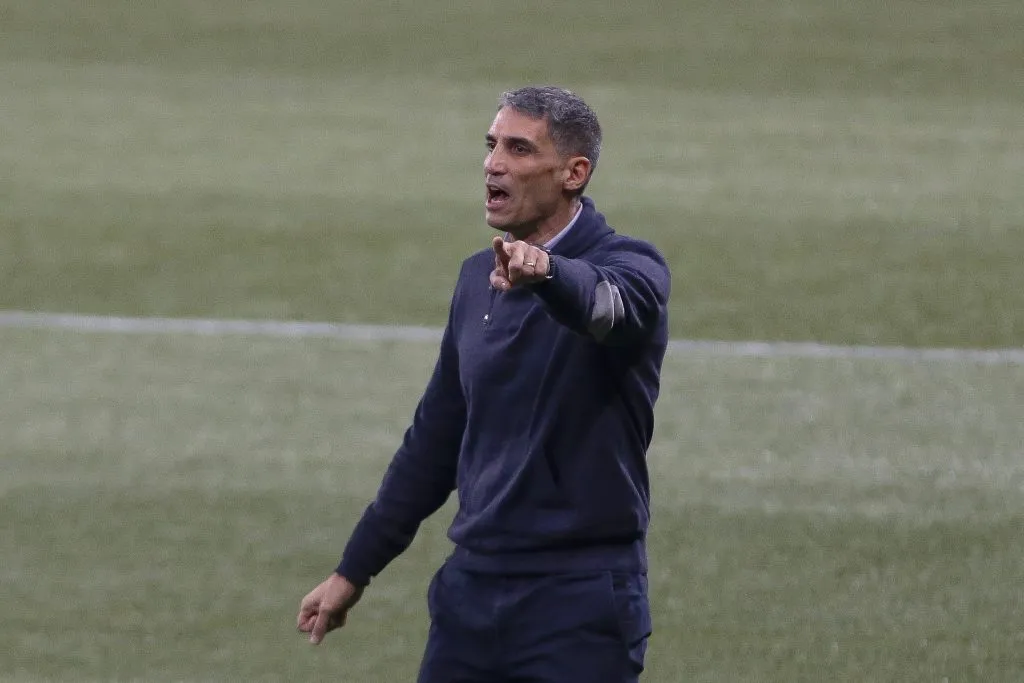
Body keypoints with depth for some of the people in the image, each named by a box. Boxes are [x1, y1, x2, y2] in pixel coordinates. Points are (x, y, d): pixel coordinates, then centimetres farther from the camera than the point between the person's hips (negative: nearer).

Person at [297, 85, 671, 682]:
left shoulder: (627, 266, -9)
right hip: (472, 589, 6)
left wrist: (547, 273, -58)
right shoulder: (480, 279, 12)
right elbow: (436, 437, 20)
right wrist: (354, 570, 21)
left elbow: (607, 306, -35)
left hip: (579, 604, -6)